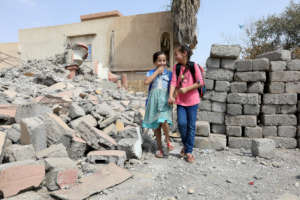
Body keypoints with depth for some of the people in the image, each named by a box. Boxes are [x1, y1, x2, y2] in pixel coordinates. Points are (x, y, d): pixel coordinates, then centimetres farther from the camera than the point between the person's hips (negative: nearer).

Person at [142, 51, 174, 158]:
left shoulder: (169, 73, 8)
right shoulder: (151, 72, 6)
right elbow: (146, 82, -14)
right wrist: (157, 71, -9)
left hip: (164, 100, -1)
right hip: (154, 100, 1)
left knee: (163, 121, -21)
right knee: (156, 125, 7)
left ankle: (168, 140, 10)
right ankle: (159, 147, 22)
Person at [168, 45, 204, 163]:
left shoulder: (194, 66, -5)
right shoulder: (176, 67, 4)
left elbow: (200, 82, -7)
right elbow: (173, 82, -4)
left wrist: (186, 89, -16)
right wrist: (171, 96, -18)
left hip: (192, 100, -2)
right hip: (180, 100, 2)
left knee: (191, 126, 4)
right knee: (181, 123, -8)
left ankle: (189, 151, 16)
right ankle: (185, 145, 20)